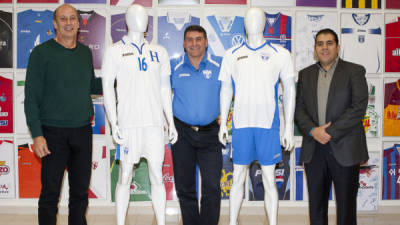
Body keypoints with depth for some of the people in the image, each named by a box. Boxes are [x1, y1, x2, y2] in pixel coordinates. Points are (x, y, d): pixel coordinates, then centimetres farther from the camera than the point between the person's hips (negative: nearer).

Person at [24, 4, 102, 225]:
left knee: (80, 191, 12)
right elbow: (31, 97, -7)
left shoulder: (85, 52, 11)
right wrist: (37, 134, -14)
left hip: (83, 131, 5)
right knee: (50, 192, 2)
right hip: (54, 132, -4)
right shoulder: (41, 53, -4)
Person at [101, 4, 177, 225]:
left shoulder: (159, 52, 15)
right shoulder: (115, 51, 4)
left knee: (157, 176, 6)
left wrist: (171, 122, 12)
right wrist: (114, 123, -9)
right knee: (125, 176, 2)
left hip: (155, 123, 3)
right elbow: (107, 87, 0)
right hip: (128, 123, -3)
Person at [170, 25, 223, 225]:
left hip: (210, 133, -1)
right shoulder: (174, 66, 5)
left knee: (212, 186, -6)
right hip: (182, 133, 1)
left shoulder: (219, 65, 4)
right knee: (184, 187, 8)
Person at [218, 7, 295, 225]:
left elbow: (289, 91, 5)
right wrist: (223, 123, 8)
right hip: (241, 124, 2)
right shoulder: (232, 55, 8)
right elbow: (226, 90, 13)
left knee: (269, 179, 4)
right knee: (238, 177, 9)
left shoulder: (280, 54, 3)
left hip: (268, 124, -1)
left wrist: (289, 127, 0)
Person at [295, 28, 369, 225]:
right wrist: (313, 131, -12)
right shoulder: (305, 74, 12)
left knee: (346, 205, 6)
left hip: (344, 150, -3)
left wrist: (330, 132, -16)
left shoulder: (354, 71, 1)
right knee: (316, 204, 11)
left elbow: (359, 107, -10)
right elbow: (299, 108, 6)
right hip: (314, 150, 3)